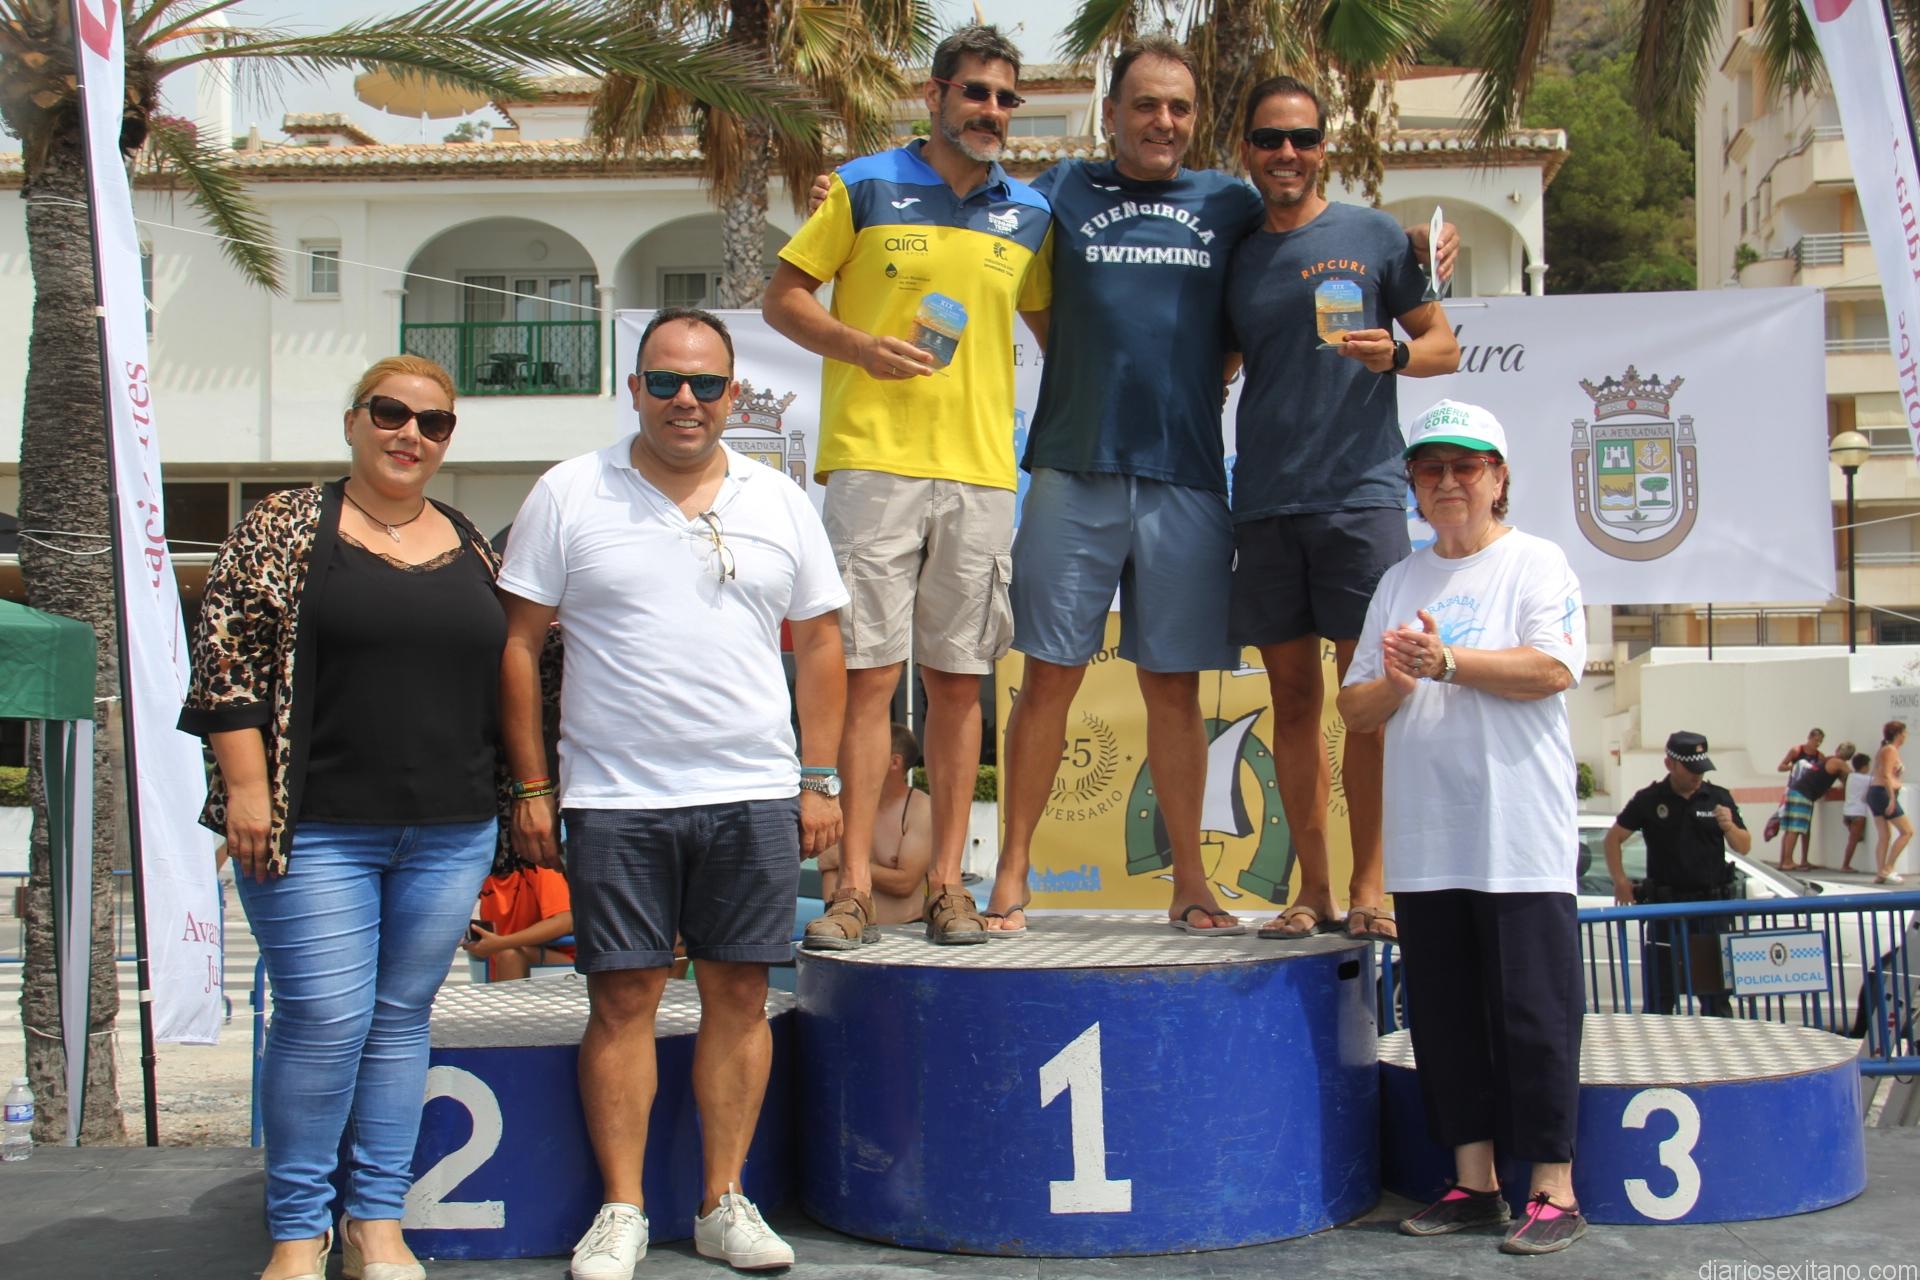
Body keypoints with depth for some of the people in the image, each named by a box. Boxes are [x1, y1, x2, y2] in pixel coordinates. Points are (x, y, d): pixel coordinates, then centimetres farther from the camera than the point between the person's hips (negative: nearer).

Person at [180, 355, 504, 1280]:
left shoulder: (472, 546, 13)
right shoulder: (285, 528, 0)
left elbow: (504, 674, 18)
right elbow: (227, 660, -5)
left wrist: (514, 796, 14)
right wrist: (247, 786, -12)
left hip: (450, 835, 4)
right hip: (315, 830, -4)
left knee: (402, 1017, 9)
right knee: (324, 1019, -6)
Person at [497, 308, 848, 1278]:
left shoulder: (779, 504, 9)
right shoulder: (570, 495, 3)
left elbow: (818, 645, 12)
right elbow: (520, 642, 3)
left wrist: (819, 780, 6)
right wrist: (531, 786, -1)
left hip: (755, 796, 2)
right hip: (614, 799, -1)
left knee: (738, 994, 4)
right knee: (622, 998, 1)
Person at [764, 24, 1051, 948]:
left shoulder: (1029, 214, 15)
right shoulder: (867, 187, 7)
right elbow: (783, 296, 8)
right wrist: (860, 347, -10)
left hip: (981, 469, 3)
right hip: (873, 460, -3)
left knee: (958, 679, 4)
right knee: (867, 673, -6)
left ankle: (947, 882, 11)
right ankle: (854, 888, -2)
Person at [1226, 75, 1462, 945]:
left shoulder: (1373, 236, 6)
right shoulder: (1236, 257, 15)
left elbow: (1443, 347, 6)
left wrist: (1393, 355, -13)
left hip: (1360, 491, -3)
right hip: (1264, 502, 3)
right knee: (1292, 698, 4)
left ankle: (1369, 888, 0)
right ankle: (1313, 891, 10)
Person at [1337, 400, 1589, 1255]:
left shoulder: (1536, 563, 2)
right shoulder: (1399, 582, 17)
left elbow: (1553, 669, -13)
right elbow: (1354, 708, 14)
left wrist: (1447, 661, -15)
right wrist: (1392, 684, -7)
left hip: (1519, 840, -5)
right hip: (1424, 840, 6)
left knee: (1533, 1012, -4)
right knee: (1444, 1015, 8)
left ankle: (1553, 1189, 4)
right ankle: (1474, 1183, 17)